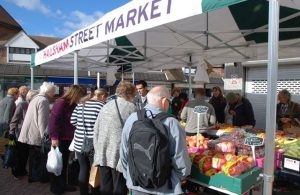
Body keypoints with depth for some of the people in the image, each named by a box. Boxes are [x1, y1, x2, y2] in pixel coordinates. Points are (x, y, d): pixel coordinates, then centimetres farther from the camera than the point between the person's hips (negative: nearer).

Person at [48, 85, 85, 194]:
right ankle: (55, 186, 23)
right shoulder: (60, 102, -15)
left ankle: (63, 185, 30)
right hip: (59, 139, -8)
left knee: (64, 163, 17)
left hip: (67, 139, 8)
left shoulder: (72, 105, 10)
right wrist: (54, 137, -24)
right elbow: (53, 120, -21)